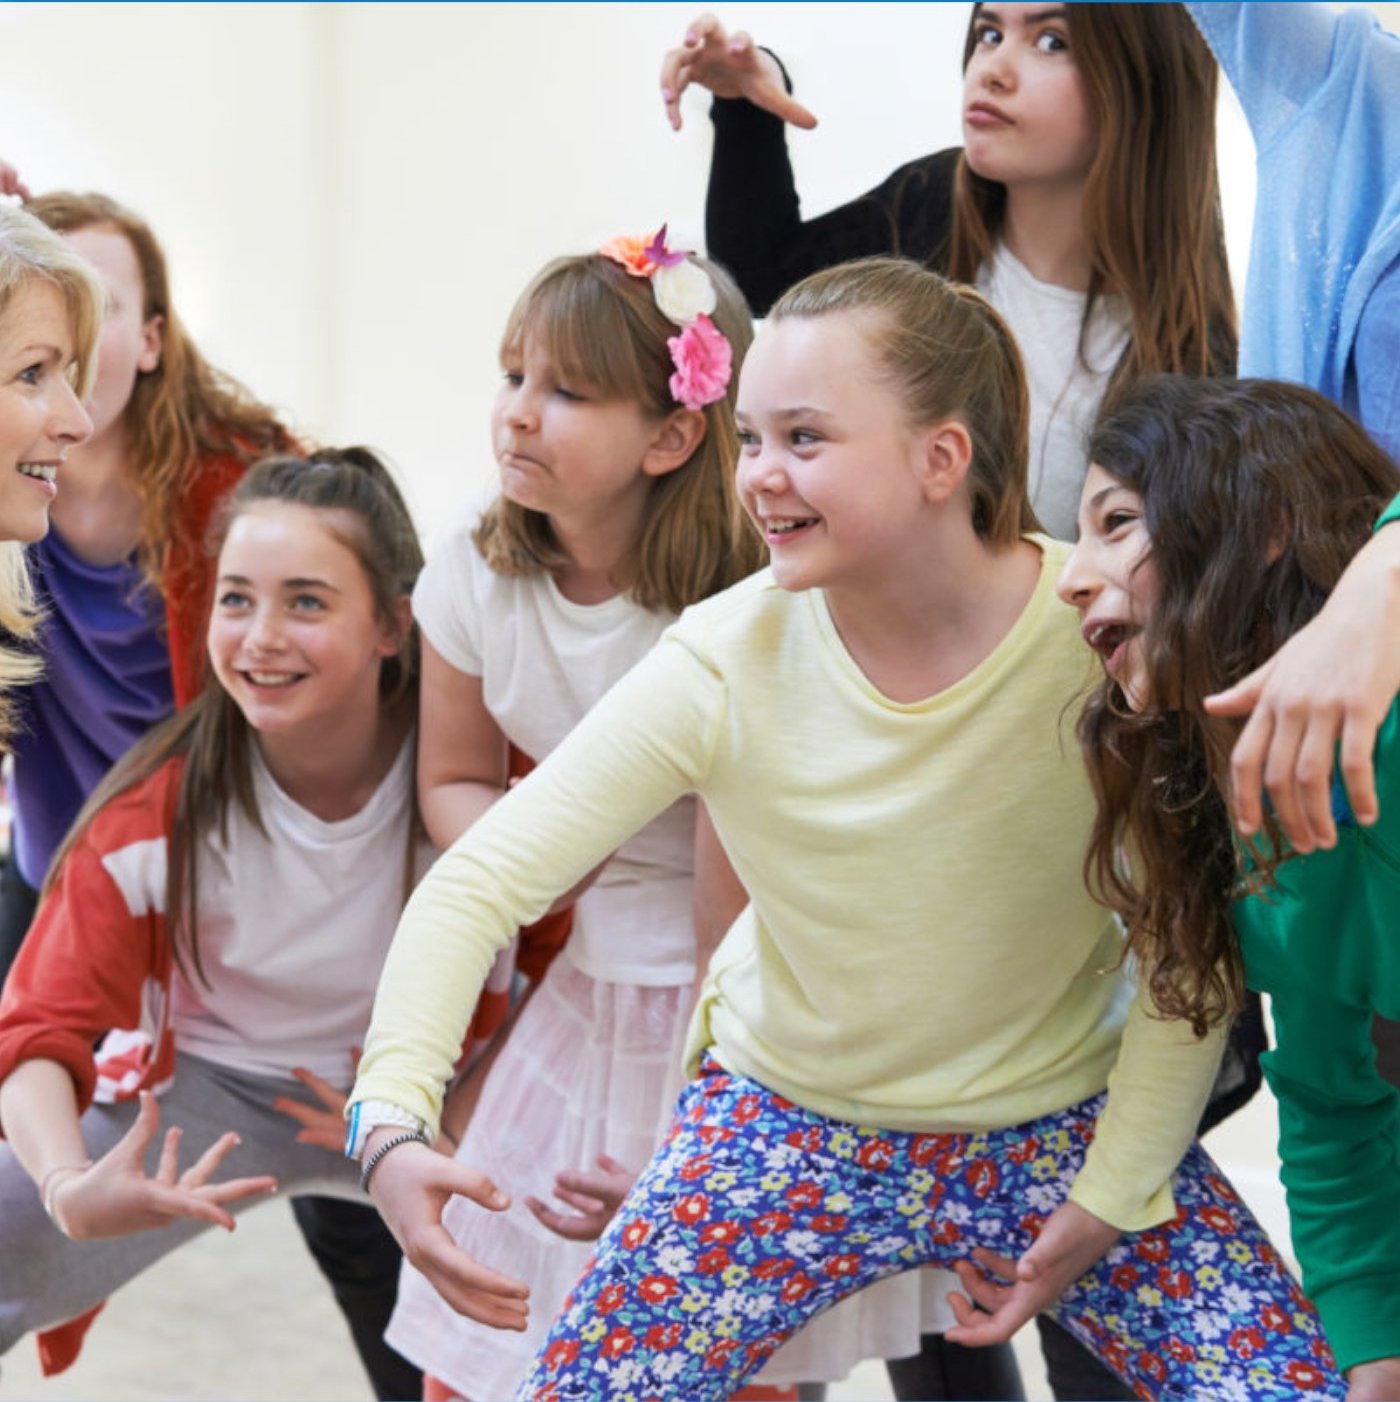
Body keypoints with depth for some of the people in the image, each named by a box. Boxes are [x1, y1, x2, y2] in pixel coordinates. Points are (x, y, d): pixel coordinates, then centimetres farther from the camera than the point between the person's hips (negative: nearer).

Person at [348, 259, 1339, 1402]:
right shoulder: (725, 662, -20)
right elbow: (479, 881, -18)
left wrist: (1109, 1198, -10)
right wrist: (395, 1123, -32)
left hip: (1061, 1122, 0)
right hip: (793, 1122, 0)